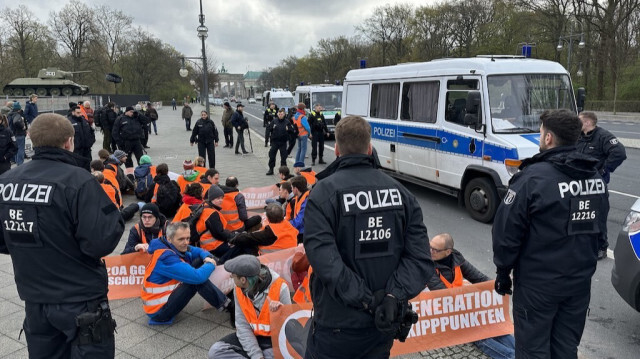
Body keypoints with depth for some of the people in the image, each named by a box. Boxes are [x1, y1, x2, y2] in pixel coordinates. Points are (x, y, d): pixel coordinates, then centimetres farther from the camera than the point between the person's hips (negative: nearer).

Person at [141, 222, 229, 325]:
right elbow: (198, 277, -35)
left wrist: (207, 258, -11)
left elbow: (200, 251, 13)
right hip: (158, 310, -9)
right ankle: (224, 305, -7)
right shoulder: (166, 257, -30)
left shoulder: (178, 247, -4)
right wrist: (211, 265, -14)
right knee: (196, 280, -24)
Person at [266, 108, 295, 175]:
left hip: (283, 142, -1)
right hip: (274, 141, 1)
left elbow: (292, 130, 2)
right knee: (272, 155, 2)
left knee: (283, 156, 4)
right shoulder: (274, 121, 3)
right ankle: (271, 169, 13)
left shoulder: (287, 122, 1)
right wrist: (272, 128, -14)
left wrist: (288, 129, -17)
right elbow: (268, 129, 5)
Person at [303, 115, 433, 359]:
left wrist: (367, 300, -19)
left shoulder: (323, 194, -14)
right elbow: (420, 257, -7)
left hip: (339, 324, -4)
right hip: (385, 323, 4)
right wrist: (394, 296, -16)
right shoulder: (400, 191, 0)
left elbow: (324, 261, -25)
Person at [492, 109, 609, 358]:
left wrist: (503, 271, -5)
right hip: (580, 281, 7)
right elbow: (599, 228, 14)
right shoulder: (596, 178, 4)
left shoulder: (533, 177, -20)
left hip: (538, 284, -7)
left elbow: (507, 231, -18)